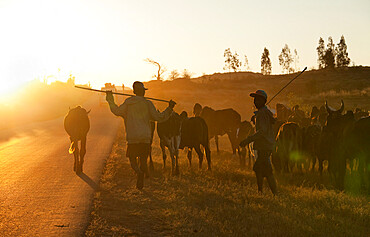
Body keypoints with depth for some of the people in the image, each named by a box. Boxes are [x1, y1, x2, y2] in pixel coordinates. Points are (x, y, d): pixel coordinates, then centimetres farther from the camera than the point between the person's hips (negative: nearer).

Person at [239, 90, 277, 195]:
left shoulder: (262, 113, -16)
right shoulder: (266, 111, 16)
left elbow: (262, 131, -26)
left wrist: (248, 140, -28)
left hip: (264, 147, -11)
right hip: (264, 146, 11)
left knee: (267, 172, -8)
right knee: (258, 169, 16)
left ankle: (275, 193, -7)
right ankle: (259, 192, 24)